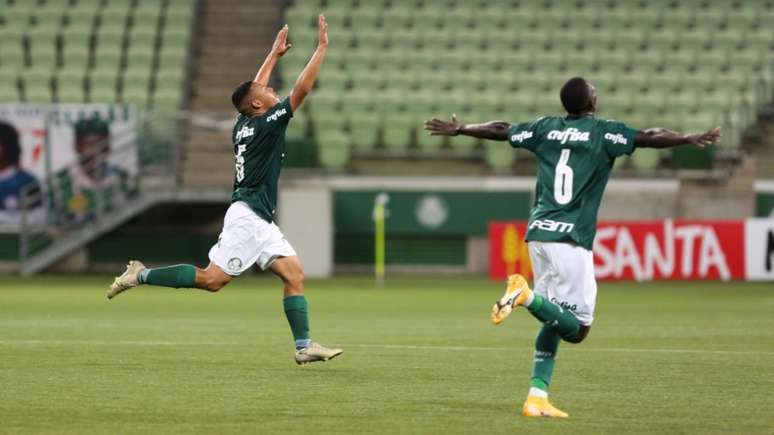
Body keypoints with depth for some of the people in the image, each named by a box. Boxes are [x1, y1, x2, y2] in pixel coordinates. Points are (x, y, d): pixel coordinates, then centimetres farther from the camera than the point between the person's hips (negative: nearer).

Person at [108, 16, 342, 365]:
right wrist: (322, 47, -8)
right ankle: (141, 276, -5)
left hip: (260, 221, 10)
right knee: (212, 279, -13)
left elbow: (254, 88, 32)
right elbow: (302, 88, -13)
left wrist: (274, 55, 39)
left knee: (294, 275, 1)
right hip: (248, 216, -10)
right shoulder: (266, 124, -10)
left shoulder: (244, 123, 12)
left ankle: (304, 346, -6)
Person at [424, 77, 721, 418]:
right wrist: (690, 139, -11)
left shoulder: (546, 128, 12)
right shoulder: (603, 132, -2)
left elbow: (498, 130, 21)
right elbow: (648, 138, -14)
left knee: (555, 320, 15)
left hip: (538, 234, 6)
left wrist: (458, 130, 34)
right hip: (571, 240, -6)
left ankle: (537, 396, 7)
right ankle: (528, 296, -23)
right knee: (577, 329, -2)